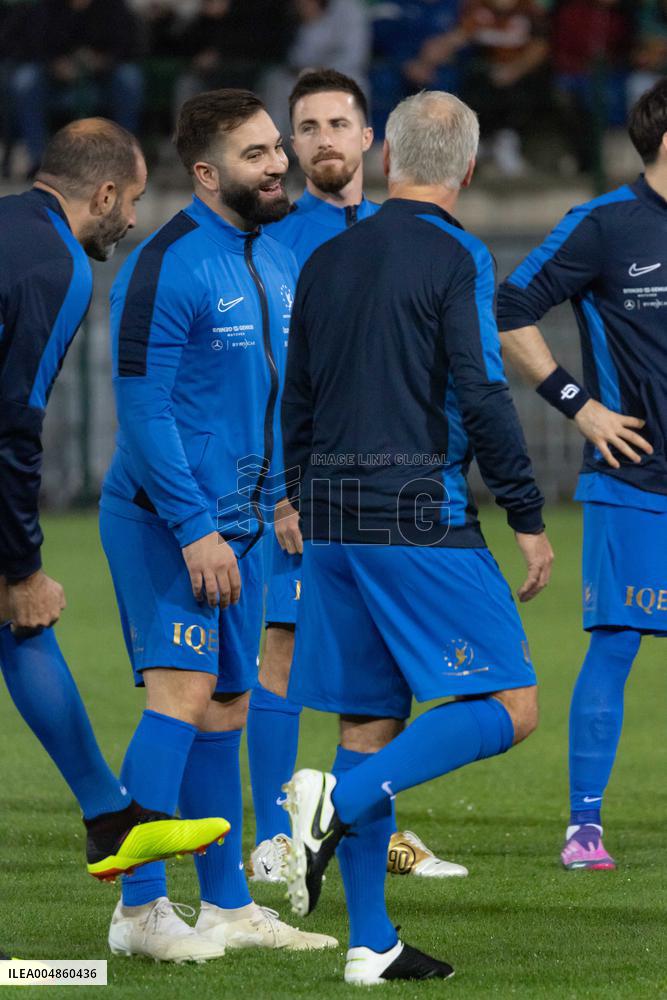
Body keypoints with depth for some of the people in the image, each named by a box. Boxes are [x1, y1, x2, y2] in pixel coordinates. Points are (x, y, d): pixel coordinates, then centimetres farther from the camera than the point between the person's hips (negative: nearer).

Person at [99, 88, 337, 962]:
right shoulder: (167, 265, -15)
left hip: (238, 521, 8)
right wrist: (193, 529, -20)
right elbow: (142, 408, -17)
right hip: (166, 520, -8)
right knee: (183, 695, -15)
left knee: (226, 709, 11)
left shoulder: (278, 259, 12)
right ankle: (140, 908, -14)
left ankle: (227, 906, 17)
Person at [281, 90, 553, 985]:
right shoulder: (455, 257, -7)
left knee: (371, 724, 9)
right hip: (421, 514, -7)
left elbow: (296, 407, 17)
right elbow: (482, 397, -13)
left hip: (333, 517, 7)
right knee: (510, 708, -3)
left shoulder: (327, 263, 13)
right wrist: (529, 518, -6)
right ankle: (341, 800, -20)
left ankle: (371, 944, 6)